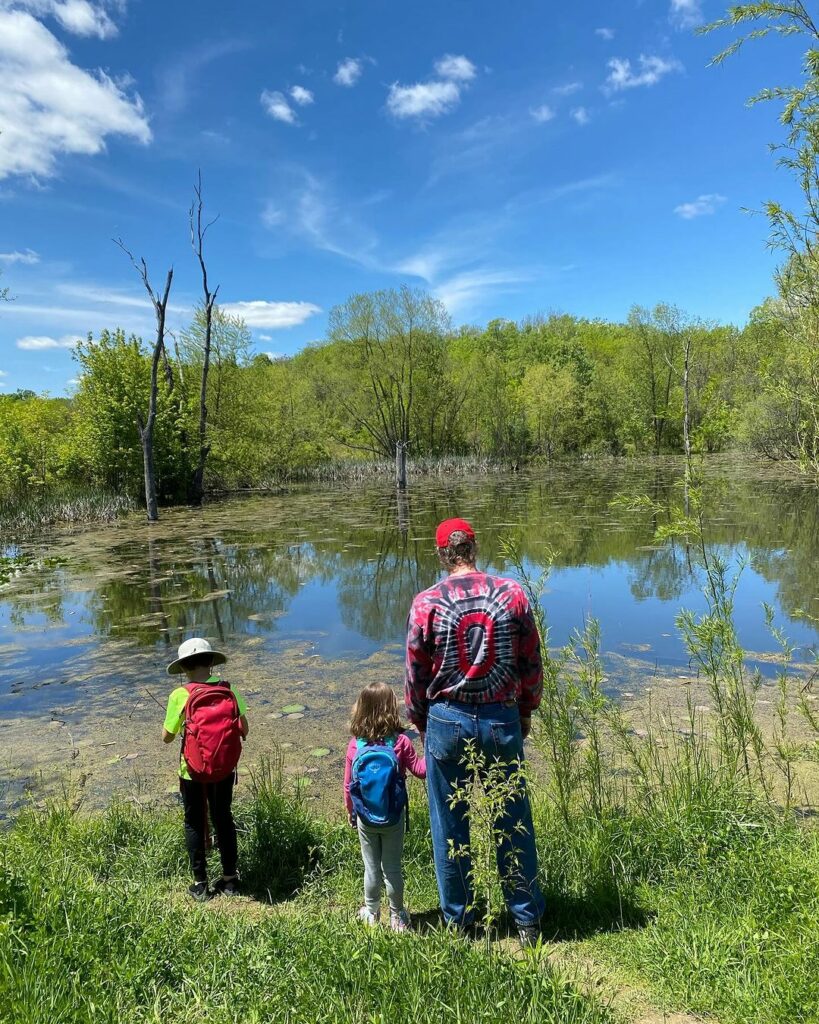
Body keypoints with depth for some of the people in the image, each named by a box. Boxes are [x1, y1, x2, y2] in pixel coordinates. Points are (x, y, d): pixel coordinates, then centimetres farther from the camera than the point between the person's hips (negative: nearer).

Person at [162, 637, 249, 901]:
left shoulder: (180, 696, -17)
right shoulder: (229, 691, -9)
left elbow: (167, 737, -8)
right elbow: (244, 731, -4)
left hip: (193, 772, -2)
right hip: (225, 770, 3)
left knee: (195, 823, 17)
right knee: (224, 819, 20)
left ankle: (200, 884, 27)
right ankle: (230, 879, 30)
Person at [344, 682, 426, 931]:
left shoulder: (355, 745, -12)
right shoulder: (401, 742, -17)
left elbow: (348, 785, -3)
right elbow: (419, 769, -8)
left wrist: (351, 812, 11)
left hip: (365, 819, 1)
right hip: (394, 818, -1)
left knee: (371, 867, 17)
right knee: (393, 868, 14)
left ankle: (371, 913, 32)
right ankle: (397, 917, 27)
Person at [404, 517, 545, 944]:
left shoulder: (426, 602, -9)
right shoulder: (512, 593, -5)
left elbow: (416, 673, -1)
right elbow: (532, 664, 1)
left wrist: (421, 723, 14)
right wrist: (525, 712, 16)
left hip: (448, 721, -1)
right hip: (502, 719, 1)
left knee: (450, 827, 15)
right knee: (514, 824, 15)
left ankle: (459, 919, 30)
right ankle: (528, 919, 28)